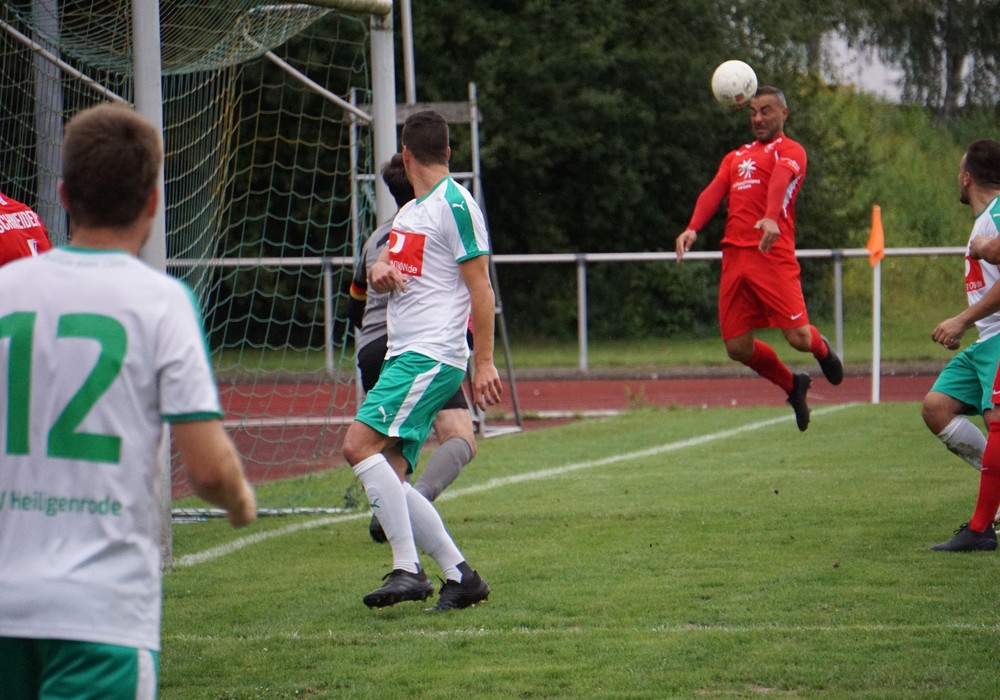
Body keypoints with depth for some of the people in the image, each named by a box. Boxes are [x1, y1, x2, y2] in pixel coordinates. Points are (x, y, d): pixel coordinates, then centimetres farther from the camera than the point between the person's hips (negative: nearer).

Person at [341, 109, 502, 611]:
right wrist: (380, 273, 1)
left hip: (433, 357, -9)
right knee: (388, 478, 2)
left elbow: (481, 289, -10)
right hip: (404, 357, 9)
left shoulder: (455, 205, -7)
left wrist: (485, 362, -15)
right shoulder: (409, 212, 21)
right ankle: (460, 577, 5)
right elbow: (381, 274, 26)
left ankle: (408, 569, -24)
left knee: (360, 445, -22)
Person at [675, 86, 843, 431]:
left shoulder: (790, 151, 5)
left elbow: (781, 180, -16)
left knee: (798, 338, -13)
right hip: (734, 257, 6)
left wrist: (770, 218, -37)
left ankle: (822, 348, 25)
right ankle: (793, 386, 26)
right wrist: (693, 228, -11)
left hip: (773, 256, -6)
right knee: (737, 346, 0)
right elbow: (713, 192, 9)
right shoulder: (735, 157, 24)